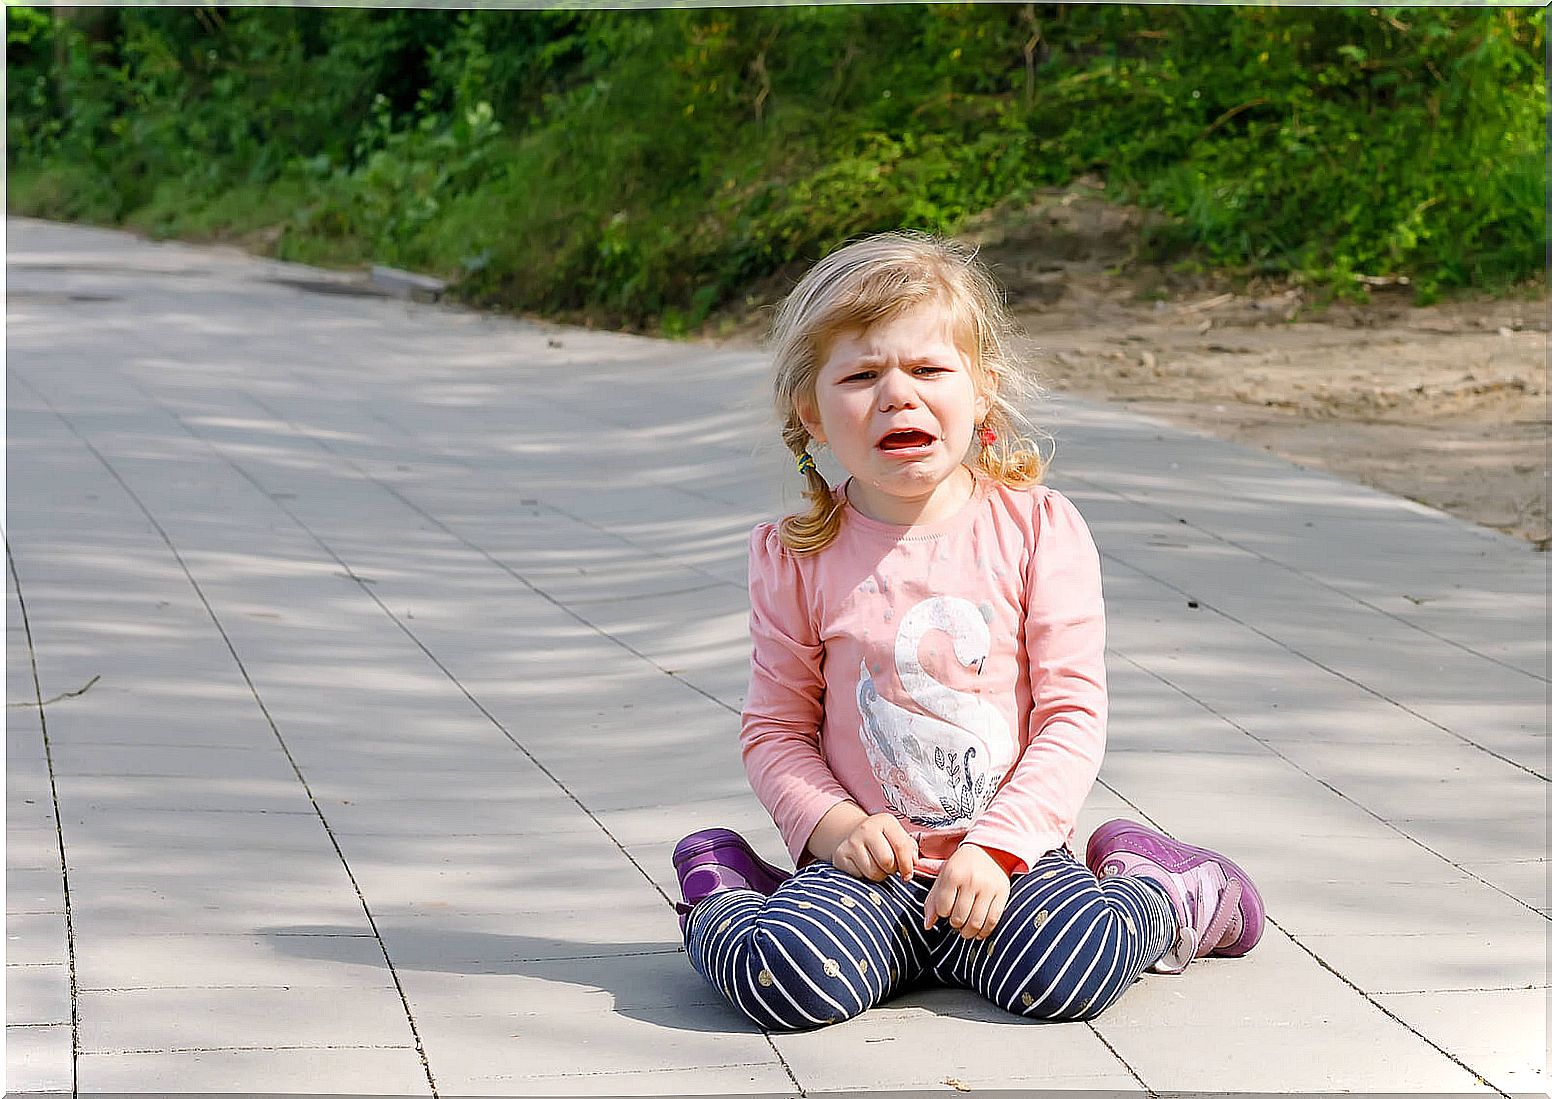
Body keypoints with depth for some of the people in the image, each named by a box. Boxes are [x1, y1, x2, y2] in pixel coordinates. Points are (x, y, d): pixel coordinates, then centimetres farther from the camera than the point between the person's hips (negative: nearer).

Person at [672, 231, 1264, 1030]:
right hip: (870, 863, -1)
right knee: (787, 976, -30)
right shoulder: (799, 557, 0)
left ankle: (1173, 897, 4)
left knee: (1068, 969, -28)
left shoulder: (1038, 529, -3)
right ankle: (726, 899, 3)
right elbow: (777, 730, 5)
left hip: (1011, 853, 1)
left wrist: (997, 846, -16)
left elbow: (1072, 713, -5)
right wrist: (835, 826, -14)